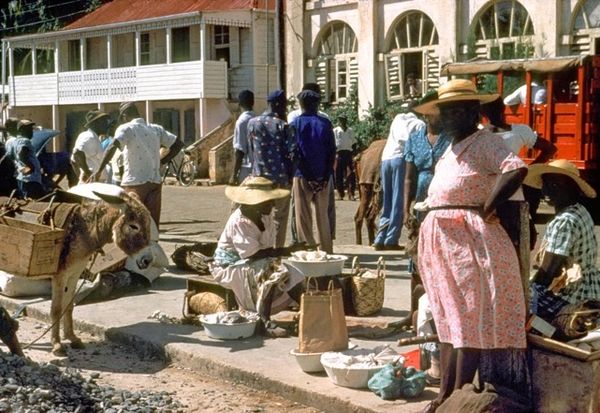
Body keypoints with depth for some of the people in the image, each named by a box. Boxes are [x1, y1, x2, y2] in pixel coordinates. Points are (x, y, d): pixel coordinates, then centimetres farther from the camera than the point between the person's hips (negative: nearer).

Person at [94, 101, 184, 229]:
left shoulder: (126, 128, -5)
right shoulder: (156, 129, 12)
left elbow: (112, 147, -22)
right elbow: (178, 144, 18)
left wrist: (99, 171, -19)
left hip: (134, 183, -5)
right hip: (155, 182, 5)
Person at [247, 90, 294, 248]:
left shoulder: (252, 123, 3)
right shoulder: (282, 125, -8)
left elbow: (250, 149, 7)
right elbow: (290, 152, -10)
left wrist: (256, 170, 14)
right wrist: (291, 175, 1)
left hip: (259, 176, 3)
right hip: (280, 177, -3)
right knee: (279, 216, 5)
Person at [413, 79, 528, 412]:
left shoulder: (484, 141, -10)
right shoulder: (452, 149, 18)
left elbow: (516, 170, -27)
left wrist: (485, 211, -21)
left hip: (470, 243, -10)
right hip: (442, 243, 10)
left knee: (470, 322, -4)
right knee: (449, 321, 14)